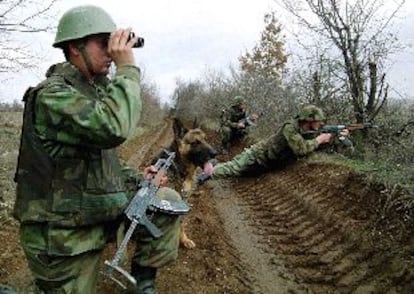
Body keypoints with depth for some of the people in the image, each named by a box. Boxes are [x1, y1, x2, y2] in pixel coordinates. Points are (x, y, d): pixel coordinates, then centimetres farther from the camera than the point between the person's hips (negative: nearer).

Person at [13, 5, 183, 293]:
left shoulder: (93, 91, 10)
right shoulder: (52, 95, -20)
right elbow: (113, 129, -38)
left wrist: (137, 179, 6)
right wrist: (127, 67, -27)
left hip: (100, 211, 8)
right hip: (64, 234, -8)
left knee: (168, 200, 4)